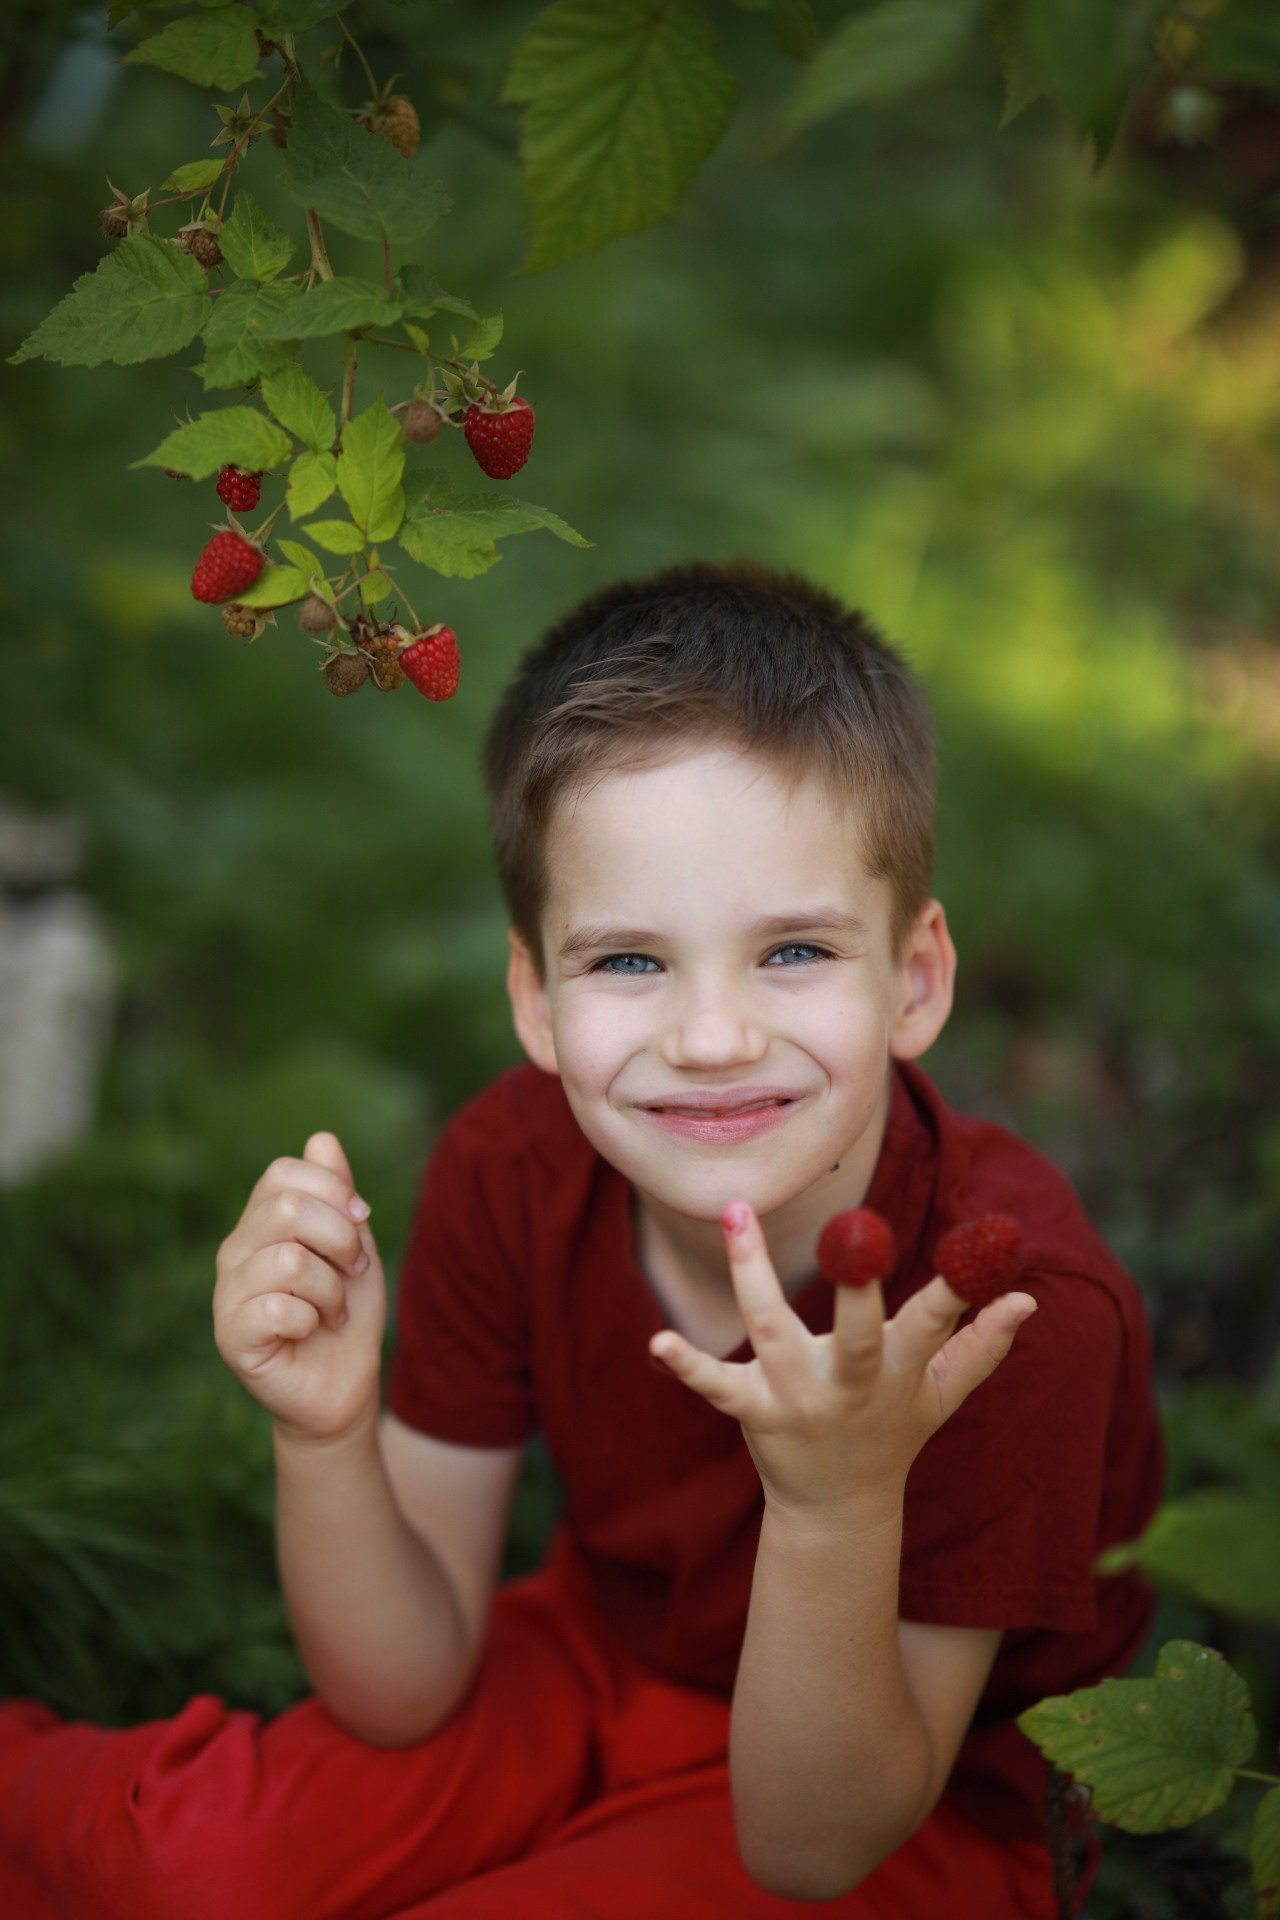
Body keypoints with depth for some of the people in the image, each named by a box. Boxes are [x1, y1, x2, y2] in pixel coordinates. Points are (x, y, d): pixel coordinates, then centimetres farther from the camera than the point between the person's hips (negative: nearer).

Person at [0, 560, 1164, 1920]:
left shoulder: (1017, 1299, -31)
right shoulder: (509, 1170, -18)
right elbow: (406, 1692, -11)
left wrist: (840, 1502, -43)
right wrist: (328, 1434, -31)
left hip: (912, 1808, -3)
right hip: (600, 1654, 3)